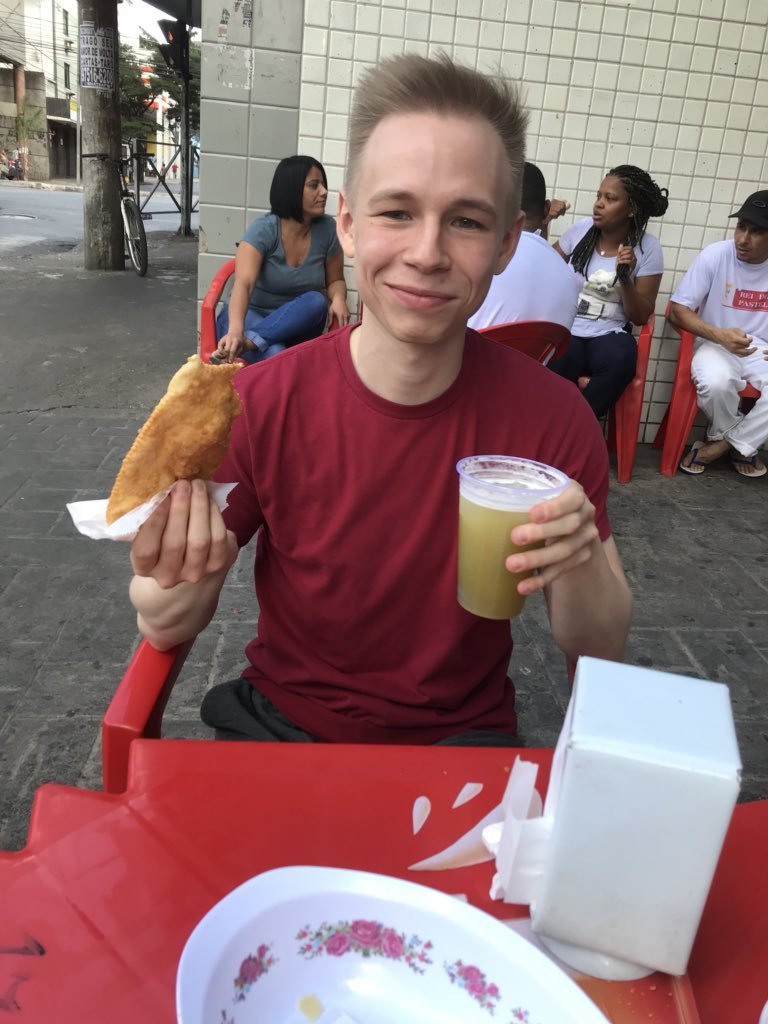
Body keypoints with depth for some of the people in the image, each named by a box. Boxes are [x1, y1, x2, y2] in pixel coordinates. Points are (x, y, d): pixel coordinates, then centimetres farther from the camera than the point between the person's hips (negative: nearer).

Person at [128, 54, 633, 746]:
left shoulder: (556, 419, -15)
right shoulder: (257, 406, -16)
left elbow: (603, 656, -5)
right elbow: (166, 631, -7)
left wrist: (581, 566, -26)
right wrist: (179, 586, -29)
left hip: (465, 736, 1)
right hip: (280, 726, 0)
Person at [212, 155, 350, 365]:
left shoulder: (327, 229, -5)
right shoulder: (263, 229, -17)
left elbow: (335, 280, 9)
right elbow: (243, 284, -30)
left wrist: (338, 299, -18)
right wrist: (235, 329, -51)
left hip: (295, 323, 5)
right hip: (251, 315, -4)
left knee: (316, 302, -34)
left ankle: (248, 343, -42)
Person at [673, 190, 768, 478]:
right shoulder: (715, 255, -10)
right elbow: (678, 311, -10)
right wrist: (719, 335, -28)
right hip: (717, 345, -2)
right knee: (716, 382, -37)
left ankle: (722, 444, -7)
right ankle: (741, 443, -5)